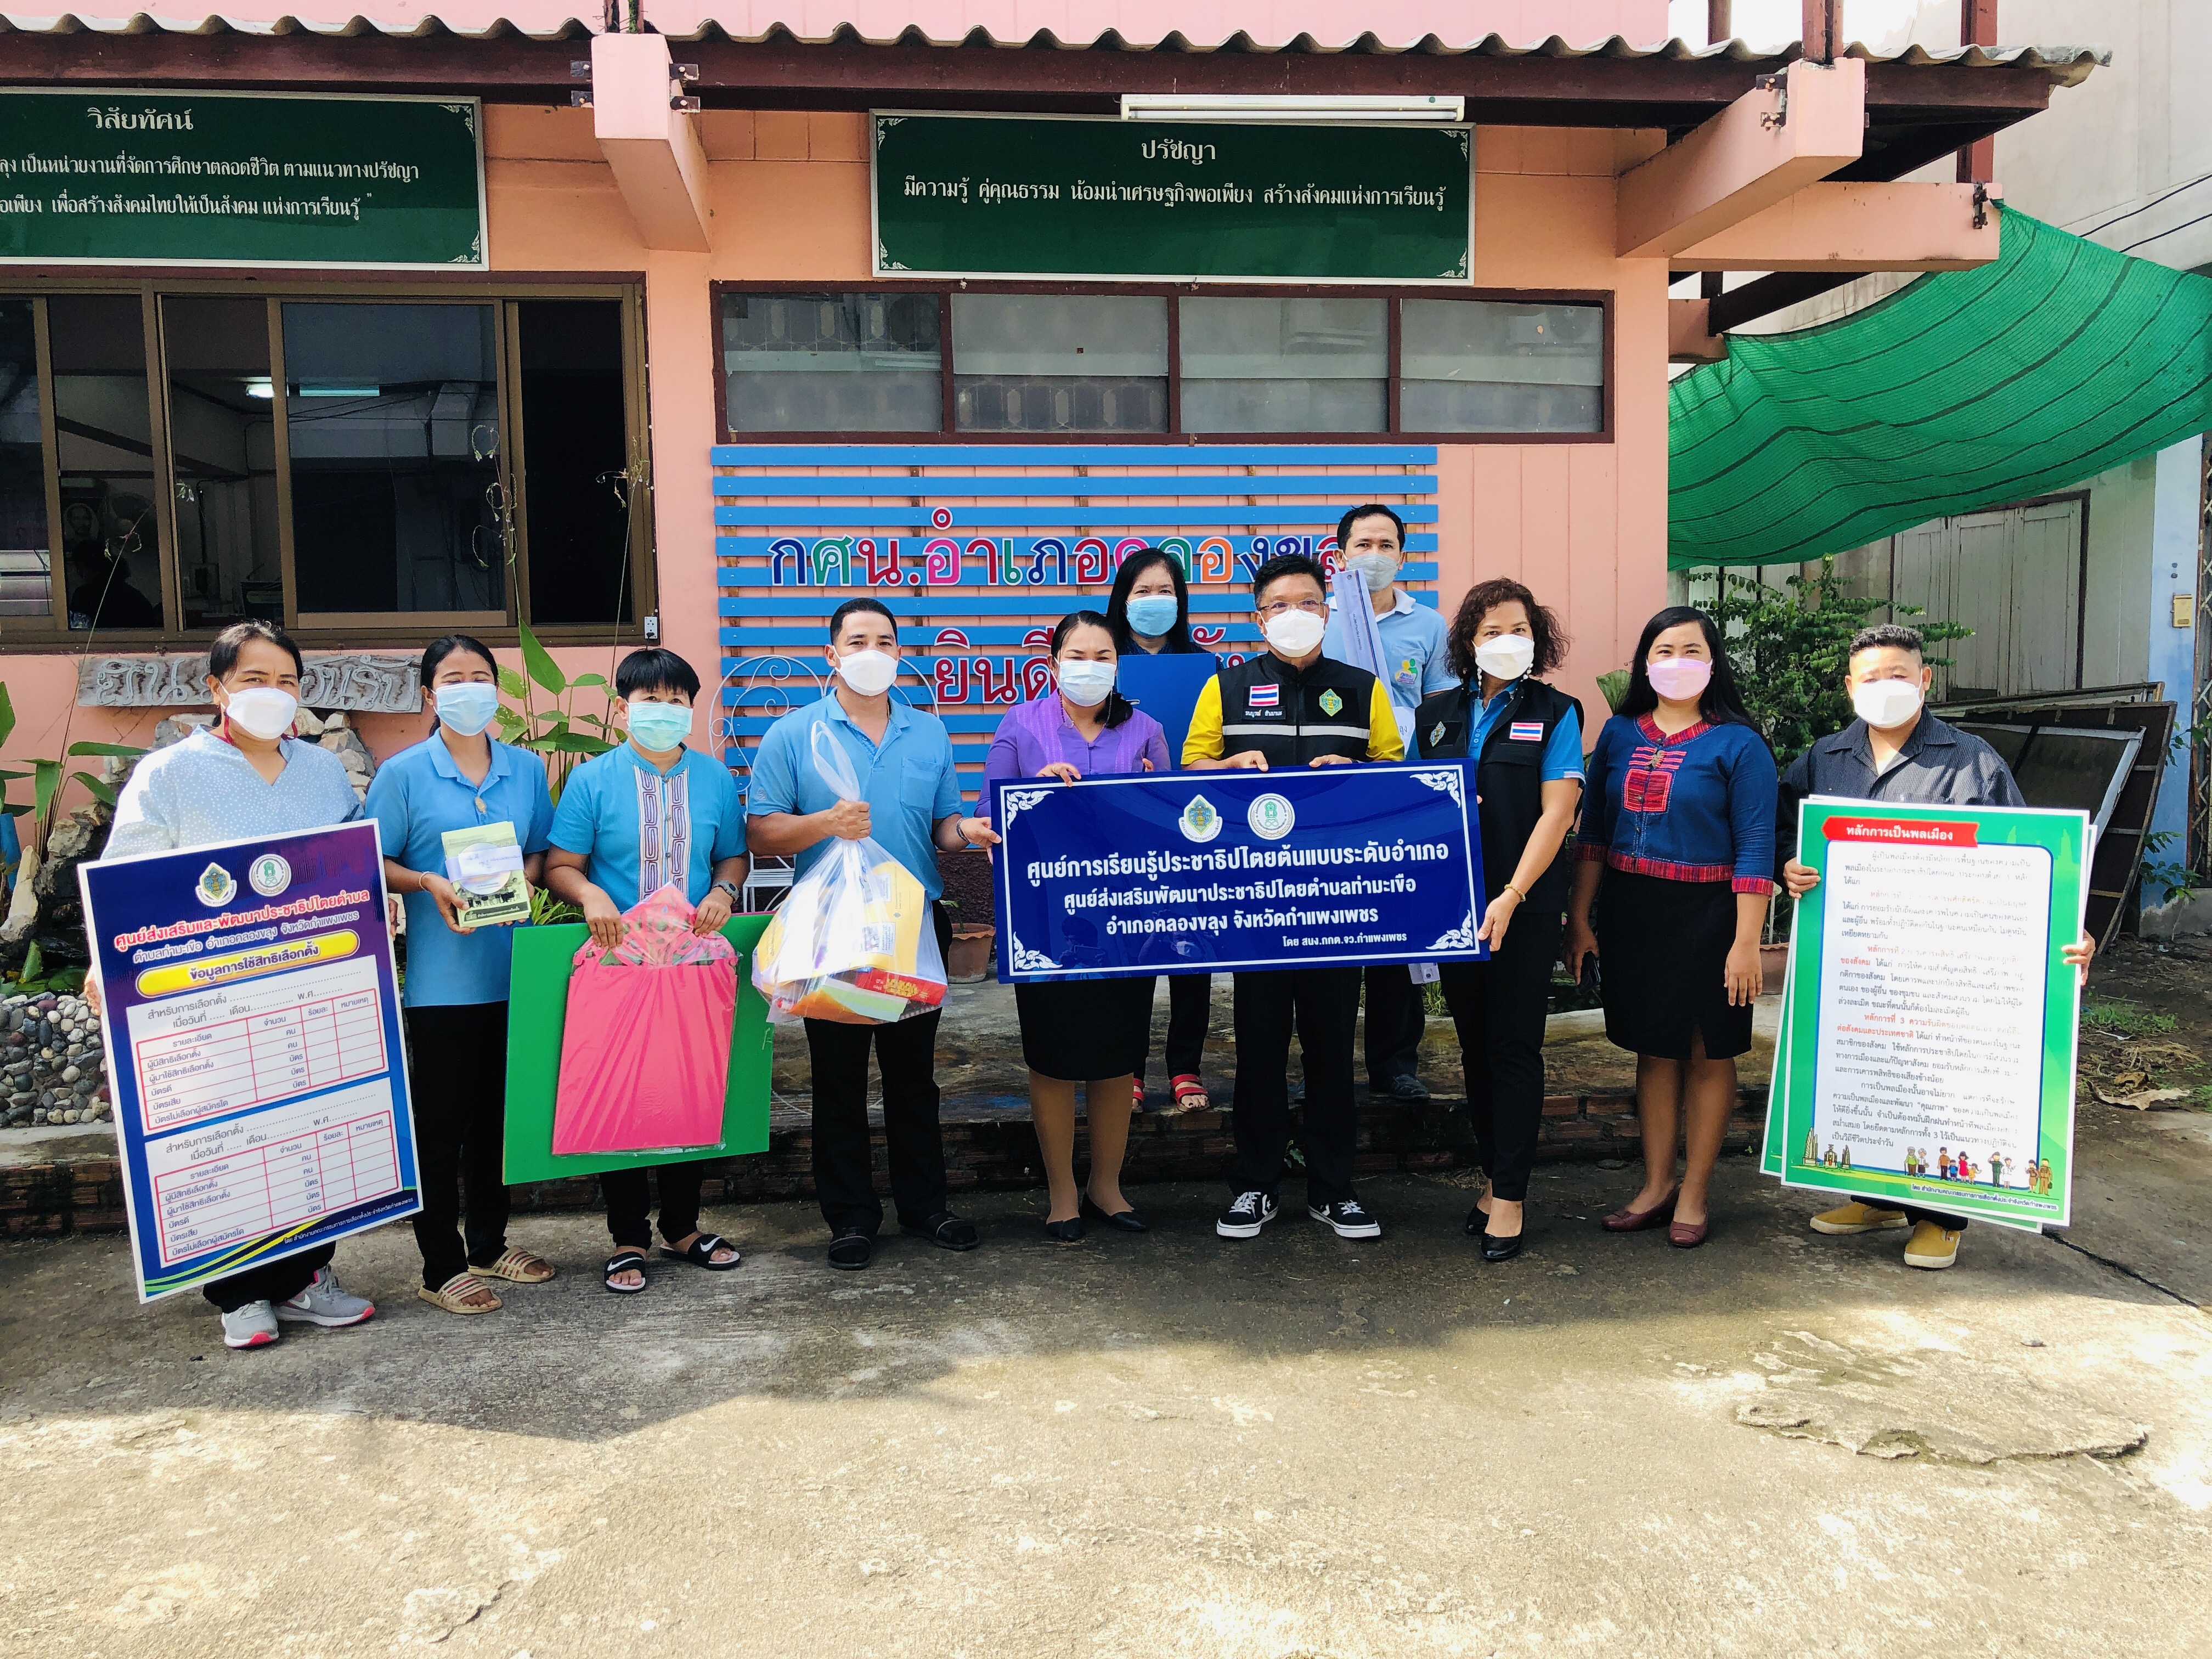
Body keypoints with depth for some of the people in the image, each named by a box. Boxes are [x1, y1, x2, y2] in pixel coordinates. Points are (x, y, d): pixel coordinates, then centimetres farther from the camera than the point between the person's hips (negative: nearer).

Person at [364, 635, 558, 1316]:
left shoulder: (526, 768, 8)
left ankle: (490, 1246, 29)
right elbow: (375, 865, -1)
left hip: (510, 967, 4)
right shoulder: (403, 772, -2)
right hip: (440, 974, -4)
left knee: (497, 1114, 14)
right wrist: (430, 884, -17)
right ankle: (442, 1267, 14)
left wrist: (521, 879, -6)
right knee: (440, 1122, 3)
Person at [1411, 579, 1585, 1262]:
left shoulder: (1553, 713, 0)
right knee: (1474, 1042, 11)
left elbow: (1557, 811, -8)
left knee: (1514, 1045, -1)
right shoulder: (1438, 714, 10)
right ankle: (1494, 1176, 24)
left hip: (1525, 905, -4)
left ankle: (1510, 1196, 7)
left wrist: (1511, 897, -16)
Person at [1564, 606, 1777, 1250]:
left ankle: (1693, 1194, 20)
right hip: (1631, 914, 4)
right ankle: (1655, 1185, 24)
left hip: (1706, 916, -4)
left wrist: (1746, 942, -15)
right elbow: (1594, 831, 7)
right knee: (1654, 1050, 13)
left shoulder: (1737, 743, -7)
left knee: (1708, 1054, 8)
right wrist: (1578, 918, 3)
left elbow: (1755, 849, -10)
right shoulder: (1619, 734, 5)